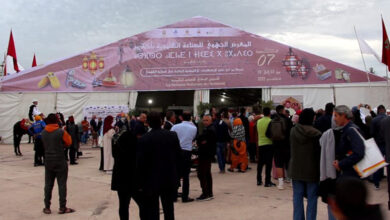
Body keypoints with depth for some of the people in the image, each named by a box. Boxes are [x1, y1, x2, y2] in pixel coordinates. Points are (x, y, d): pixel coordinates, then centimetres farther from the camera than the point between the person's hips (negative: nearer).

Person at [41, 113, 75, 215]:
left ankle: (47, 207, 17)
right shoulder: (61, 132, -14)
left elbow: (44, 145, 11)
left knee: (48, 184, 11)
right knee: (62, 184, 3)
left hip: (48, 161, 4)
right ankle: (62, 207, 6)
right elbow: (69, 142, -1)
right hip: (60, 162, -4)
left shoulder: (43, 133, 0)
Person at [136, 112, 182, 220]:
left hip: (151, 182, -3)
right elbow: (179, 157, 1)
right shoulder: (173, 136, -4)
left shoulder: (143, 139, -13)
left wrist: (140, 183, -1)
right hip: (170, 179, 3)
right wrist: (176, 174, 12)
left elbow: (140, 163, -10)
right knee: (169, 210, 17)